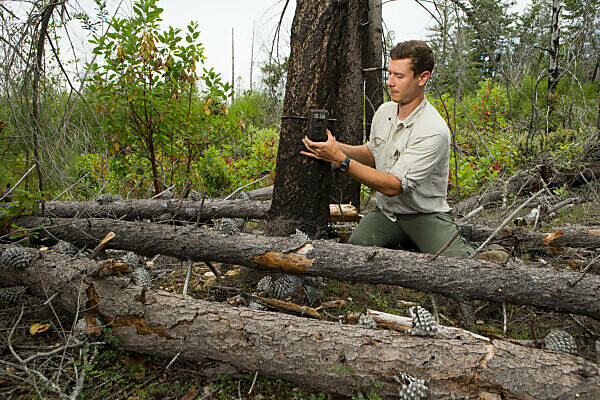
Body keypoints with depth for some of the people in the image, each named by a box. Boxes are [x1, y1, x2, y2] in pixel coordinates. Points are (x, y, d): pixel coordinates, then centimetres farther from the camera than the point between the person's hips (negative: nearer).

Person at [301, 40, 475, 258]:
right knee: (355, 246, -26)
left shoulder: (434, 131, -22)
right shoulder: (384, 111, 1)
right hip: (386, 211, 4)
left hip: (425, 214, -4)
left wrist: (340, 159, -27)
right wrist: (337, 147, -2)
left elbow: (393, 186, -26)